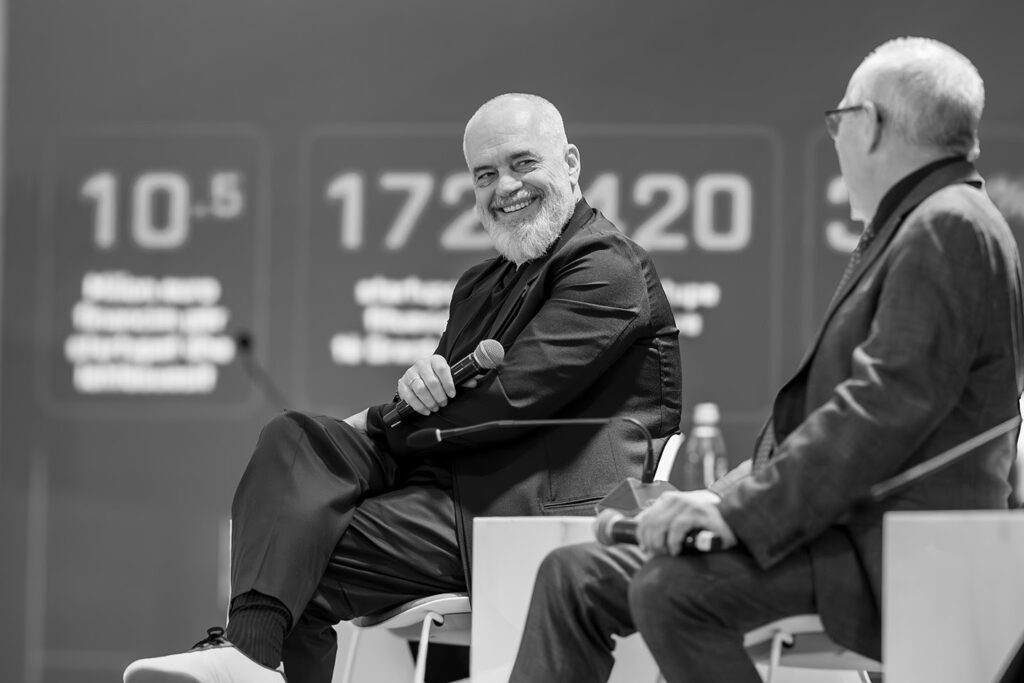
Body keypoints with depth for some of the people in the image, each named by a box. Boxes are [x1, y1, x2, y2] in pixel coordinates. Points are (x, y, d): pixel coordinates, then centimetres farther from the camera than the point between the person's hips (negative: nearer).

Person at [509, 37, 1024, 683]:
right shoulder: (905, 232, 24)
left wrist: (744, 512, -23)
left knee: (673, 588, -31)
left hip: (902, 557, -10)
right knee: (575, 577, 2)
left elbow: (886, 409, -21)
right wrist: (730, 495, 9)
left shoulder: (950, 229, -10)